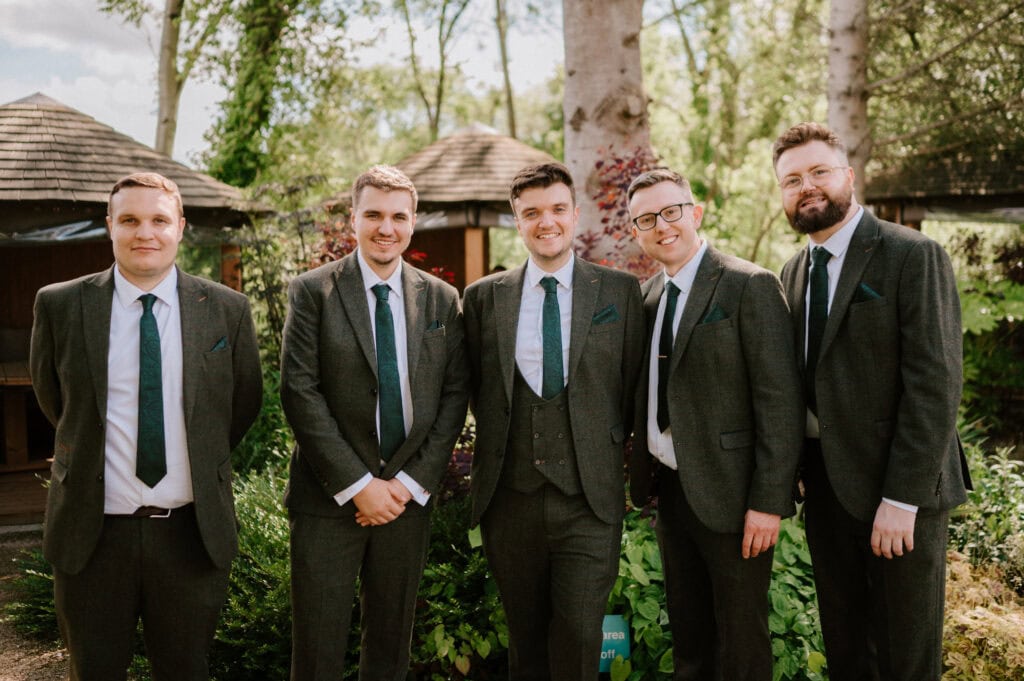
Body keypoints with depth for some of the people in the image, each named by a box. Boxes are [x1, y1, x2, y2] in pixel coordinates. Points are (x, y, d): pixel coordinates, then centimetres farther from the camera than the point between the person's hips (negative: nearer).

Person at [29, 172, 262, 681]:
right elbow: (50, 395, 11)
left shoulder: (227, 309, -4)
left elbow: (244, 403, 8)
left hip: (192, 530, 0)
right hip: (91, 530, 0)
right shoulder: (59, 305, -4)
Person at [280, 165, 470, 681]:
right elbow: (300, 392, -9)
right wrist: (357, 484, -13)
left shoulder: (442, 300, 6)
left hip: (409, 496, 3)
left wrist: (412, 481, -7)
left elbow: (454, 394, 4)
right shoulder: (312, 292, -3)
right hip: (330, 498, -2)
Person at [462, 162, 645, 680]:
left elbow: (632, 385, 7)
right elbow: (477, 389, 13)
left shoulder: (620, 291, 2)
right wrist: (496, 450, 9)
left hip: (590, 500, -1)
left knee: (580, 637, -3)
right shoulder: (483, 297, 5)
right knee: (525, 639, 14)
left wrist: (610, 452, 5)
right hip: (509, 497, 2)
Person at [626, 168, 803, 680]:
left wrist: (769, 502, -19)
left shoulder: (750, 286, -13)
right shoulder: (647, 295, 8)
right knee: (687, 632, 20)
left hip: (729, 495, -6)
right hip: (668, 487, 7)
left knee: (740, 638, 9)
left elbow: (780, 401, -16)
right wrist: (643, 474, 6)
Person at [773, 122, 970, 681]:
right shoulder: (795, 272, 9)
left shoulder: (914, 257, -12)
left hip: (899, 488, -6)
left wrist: (902, 499, -20)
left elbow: (936, 384, -18)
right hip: (825, 483, 6)